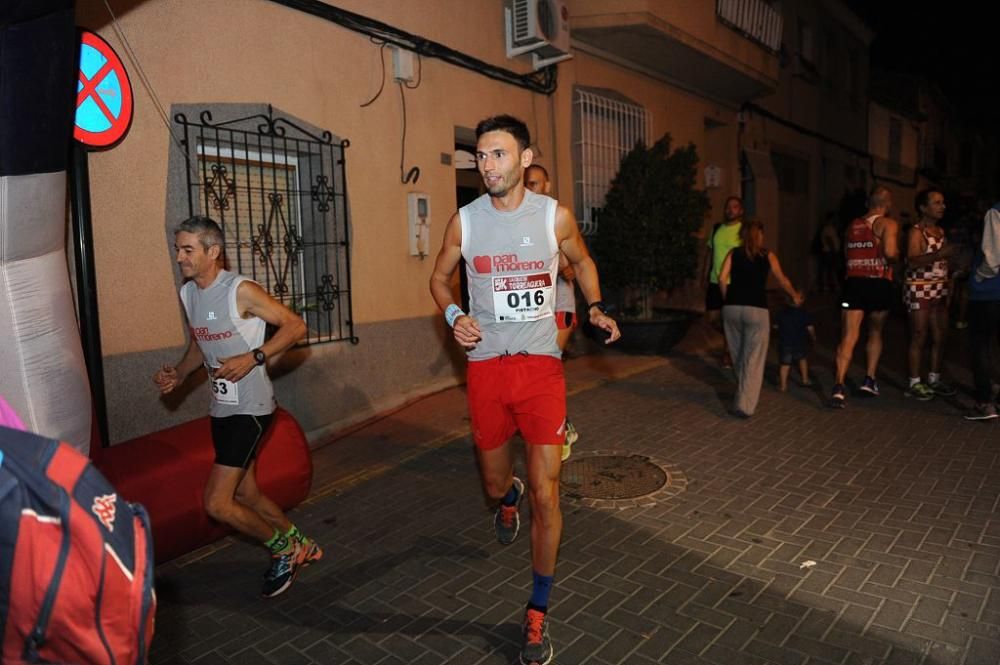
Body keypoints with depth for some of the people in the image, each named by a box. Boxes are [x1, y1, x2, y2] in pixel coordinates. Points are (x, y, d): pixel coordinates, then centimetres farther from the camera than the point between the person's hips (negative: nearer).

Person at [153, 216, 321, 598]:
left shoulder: (240, 290, -17)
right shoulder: (187, 293, 8)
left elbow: (295, 325, -15)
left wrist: (252, 358, -23)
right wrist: (179, 374, 3)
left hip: (250, 408, -9)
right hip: (221, 407, 9)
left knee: (217, 503, -10)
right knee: (245, 495, 17)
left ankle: (284, 548, 14)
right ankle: (299, 546, 37)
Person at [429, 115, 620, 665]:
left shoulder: (556, 216, -2)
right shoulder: (464, 221, -1)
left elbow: (581, 262, 17)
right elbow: (440, 277, 13)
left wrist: (596, 307, -1)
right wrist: (452, 314, -8)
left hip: (541, 366, -1)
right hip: (486, 367, 1)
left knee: (546, 495, -2)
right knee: (494, 482, 15)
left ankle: (538, 615, 18)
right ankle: (508, 498, 56)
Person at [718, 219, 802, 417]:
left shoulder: (733, 253, 12)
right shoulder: (768, 256, 12)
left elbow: (722, 279, 1)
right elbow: (783, 281, 23)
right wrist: (795, 296, 42)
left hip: (732, 309, 2)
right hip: (757, 310, -2)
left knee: (738, 356, 16)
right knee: (753, 359, -1)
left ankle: (743, 397, 31)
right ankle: (745, 405, -9)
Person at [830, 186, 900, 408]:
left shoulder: (853, 225, 14)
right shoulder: (888, 224, -2)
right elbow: (890, 252, -18)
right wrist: (897, 255, 3)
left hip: (853, 282, 2)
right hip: (878, 284, -2)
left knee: (848, 337, -5)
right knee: (875, 333, 20)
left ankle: (839, 386, -19)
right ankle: (869, 380, 21)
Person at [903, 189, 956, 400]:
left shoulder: (940, 230, 15)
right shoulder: (916, 232, -10)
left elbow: (942, 262, 21)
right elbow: (912, 262, -23)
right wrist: (939, 254, -35)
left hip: (939, 291, 8)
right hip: (919, 290, -8)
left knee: (940, 336, 10)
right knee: (919, 337, -5)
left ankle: (934, 379, 23)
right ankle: (914, 383, 3)